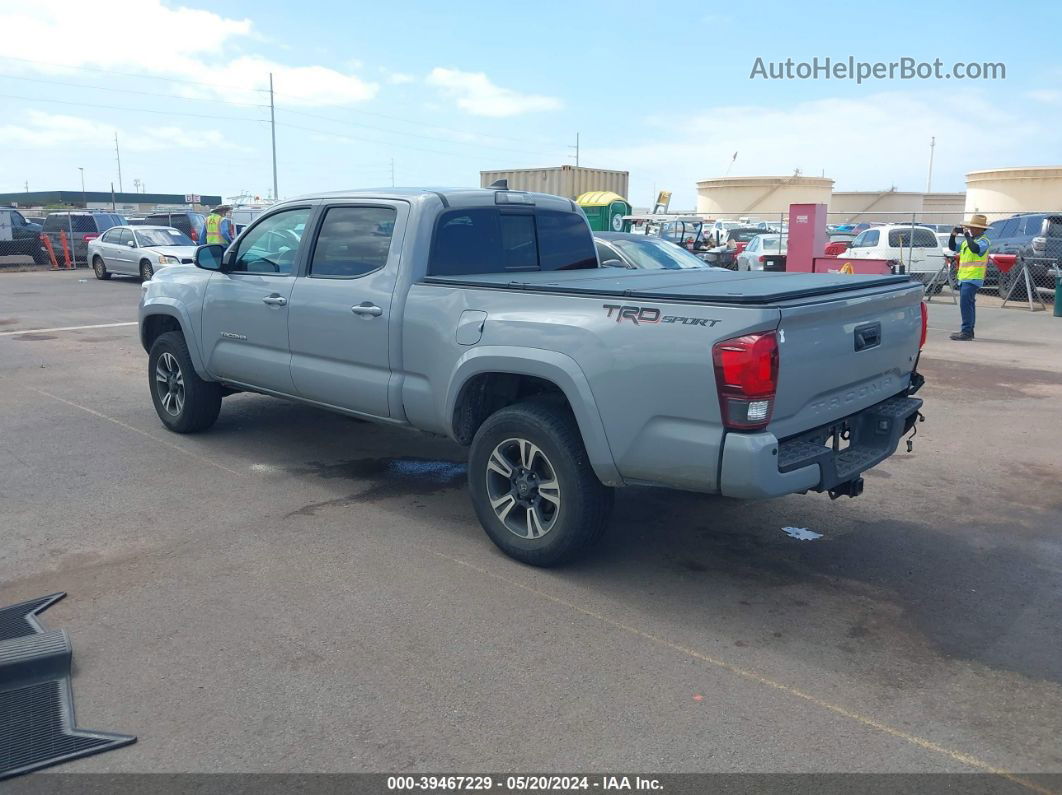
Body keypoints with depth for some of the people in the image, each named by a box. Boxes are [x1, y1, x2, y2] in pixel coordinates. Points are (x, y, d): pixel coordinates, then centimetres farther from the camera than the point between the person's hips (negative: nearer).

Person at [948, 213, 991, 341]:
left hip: (973, 279, -9)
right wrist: (953, 235, 5)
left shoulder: (983, 241, -8)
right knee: (968, 304, 14)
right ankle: (969, 331, 22)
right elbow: (953, 247, 20)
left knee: (965, 303, -16)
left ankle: (966, 332, -17)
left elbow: (975, 249, -29)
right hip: (963, 278, 9)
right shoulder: (967, 241, 18)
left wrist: (967, 235, -21)